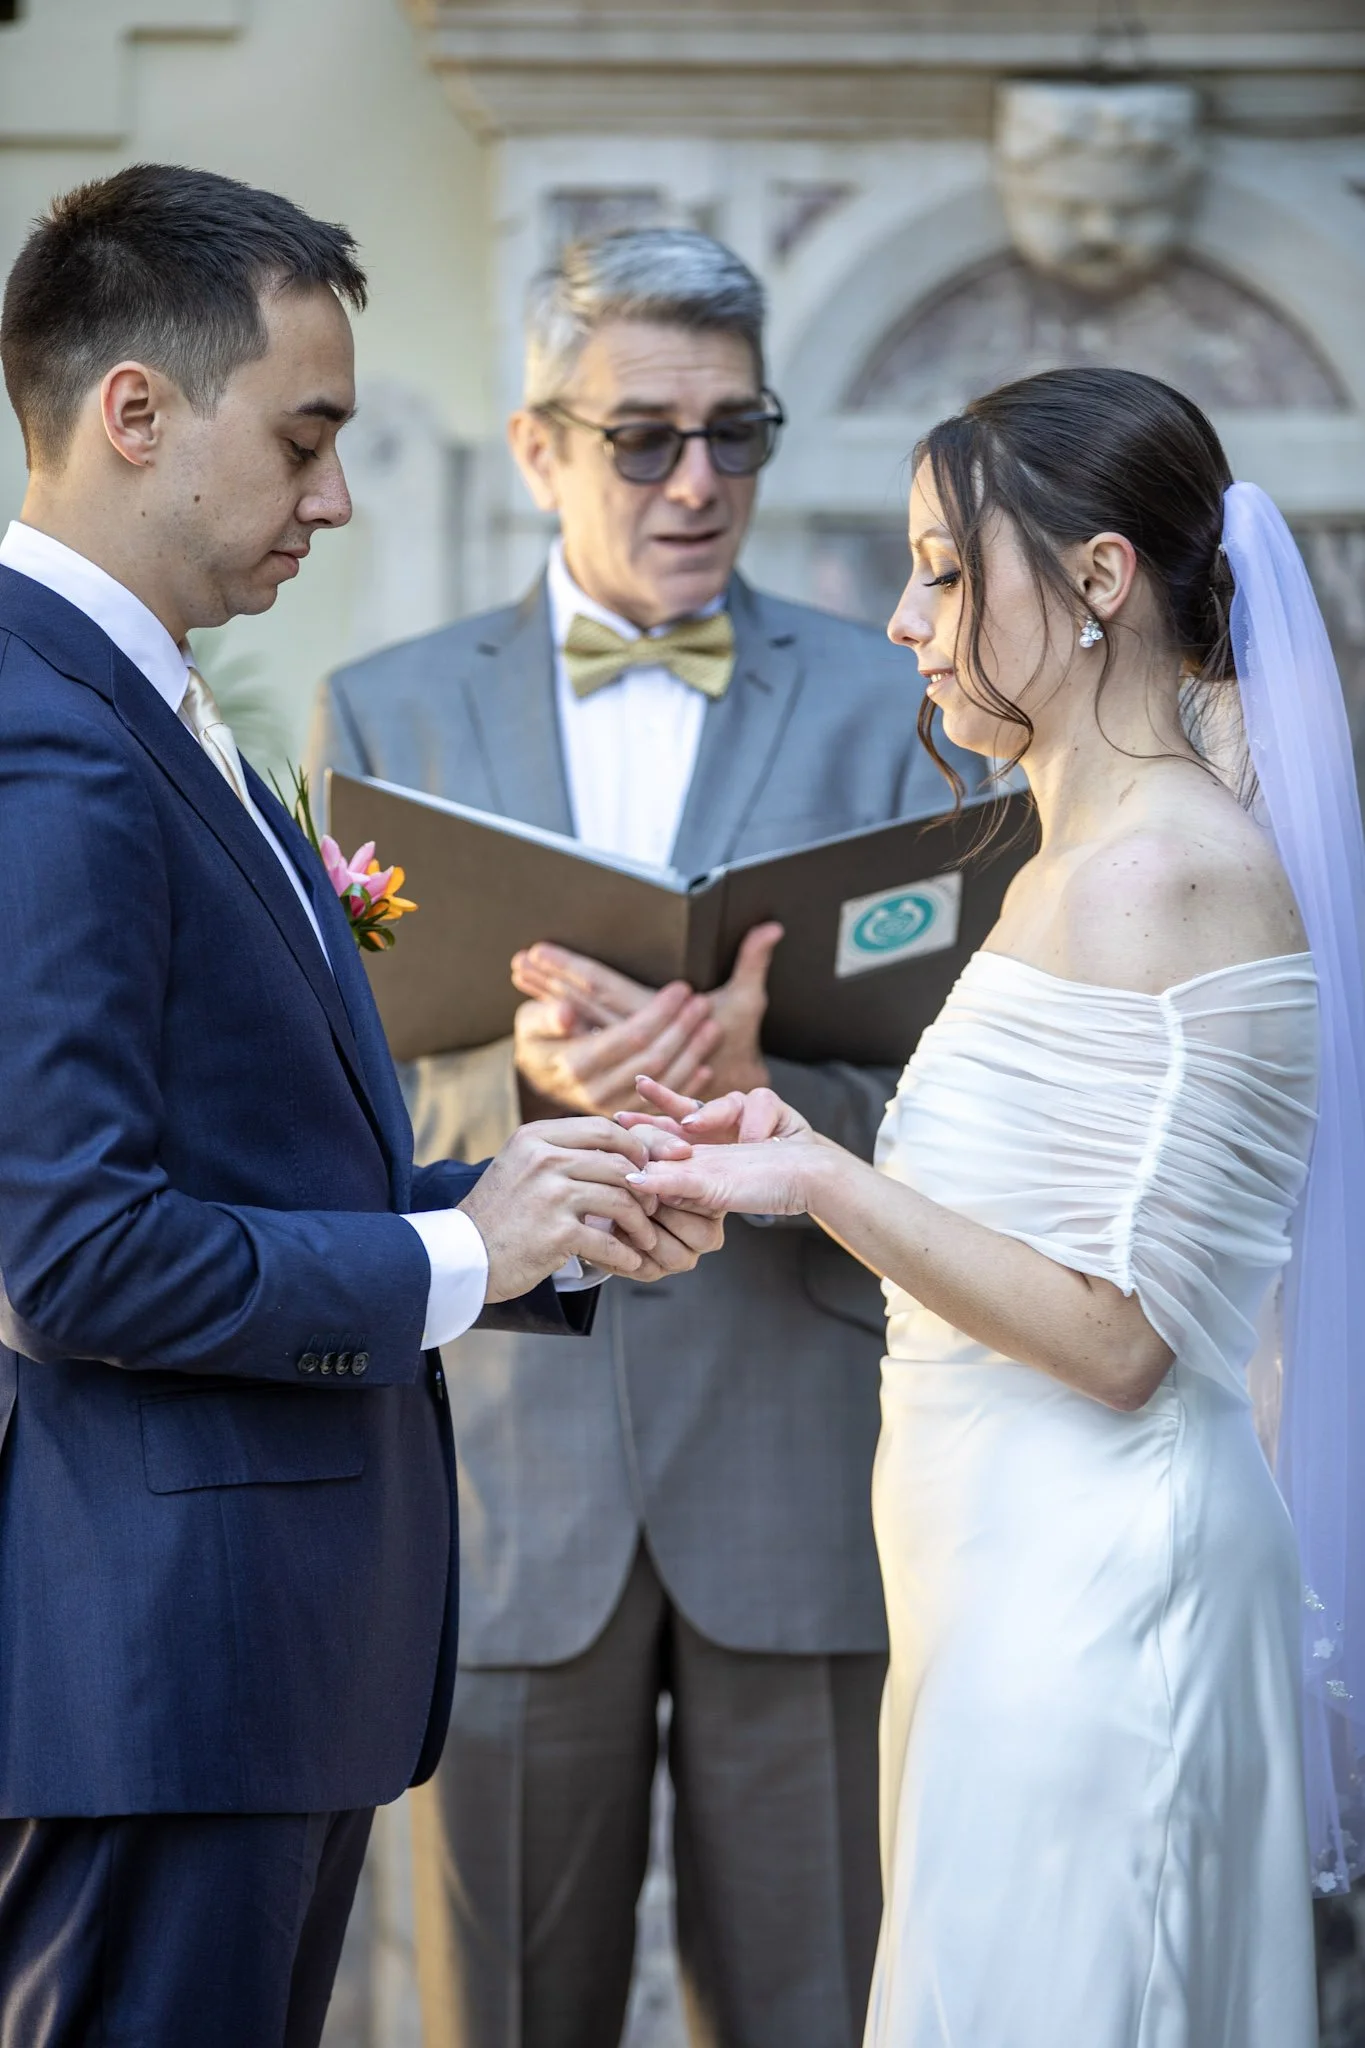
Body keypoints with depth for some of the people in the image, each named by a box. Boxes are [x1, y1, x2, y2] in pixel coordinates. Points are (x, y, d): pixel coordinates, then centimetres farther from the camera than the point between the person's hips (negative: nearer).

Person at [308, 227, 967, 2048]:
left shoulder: (888, 712, 7)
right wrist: (517, 1080, -19)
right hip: (507, 1470, 1)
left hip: (800, 1468, 0)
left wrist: (764, 1092, -21)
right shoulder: (387, 714, 9)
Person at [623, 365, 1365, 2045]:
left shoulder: (1160, 876, -18)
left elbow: (1119, 1335, -20)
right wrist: (789, 1137, 10)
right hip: (1029, 1573, 10)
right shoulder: (1084, 863, 13)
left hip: (1090, 1578, -10)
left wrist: (824, 1185, -25)